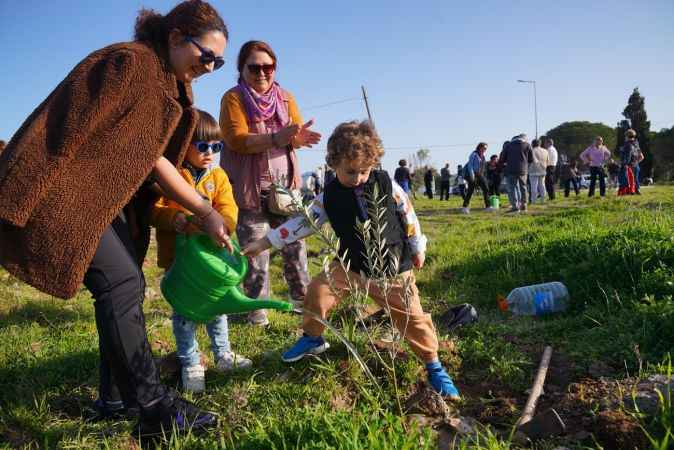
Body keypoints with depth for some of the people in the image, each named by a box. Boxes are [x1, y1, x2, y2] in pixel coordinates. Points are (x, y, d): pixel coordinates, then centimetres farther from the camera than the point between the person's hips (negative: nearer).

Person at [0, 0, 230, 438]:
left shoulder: (171, 84, 13)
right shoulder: (130, 62, -15)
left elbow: (152, 157, 10)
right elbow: (75, 134, -17)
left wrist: (205, 212, 4)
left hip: (101, 195, 10)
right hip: (60, 186, -10)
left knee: (124, 285, 9)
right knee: (120, 282, -18)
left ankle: (116, 399, 21)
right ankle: (155, 409, -11)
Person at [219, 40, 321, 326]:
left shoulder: (285, 97, 10)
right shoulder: (233, 98, -4)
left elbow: (295, 137, 1)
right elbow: (237, 140, -19)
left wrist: (299, 137, -25)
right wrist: (276, 138, -33)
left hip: (285, 184, 4)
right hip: (249, 187, -4)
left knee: (294, 243, 8)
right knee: (254, 249, 1)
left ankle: (302, 295, 22)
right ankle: (257, 307, 13)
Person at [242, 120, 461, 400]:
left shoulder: (386, 184, -11)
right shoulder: (329, 197, -8)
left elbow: (408, 216, 0)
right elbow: (303, 222, -6)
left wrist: (418, 249, 9)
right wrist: (265, 242, -9)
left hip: (393, 270, -2)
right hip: (352, 266, 2)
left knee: (412, 317, -2)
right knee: (318, 291, -11)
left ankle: (434, 367, 22)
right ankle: (312, 339, 19)